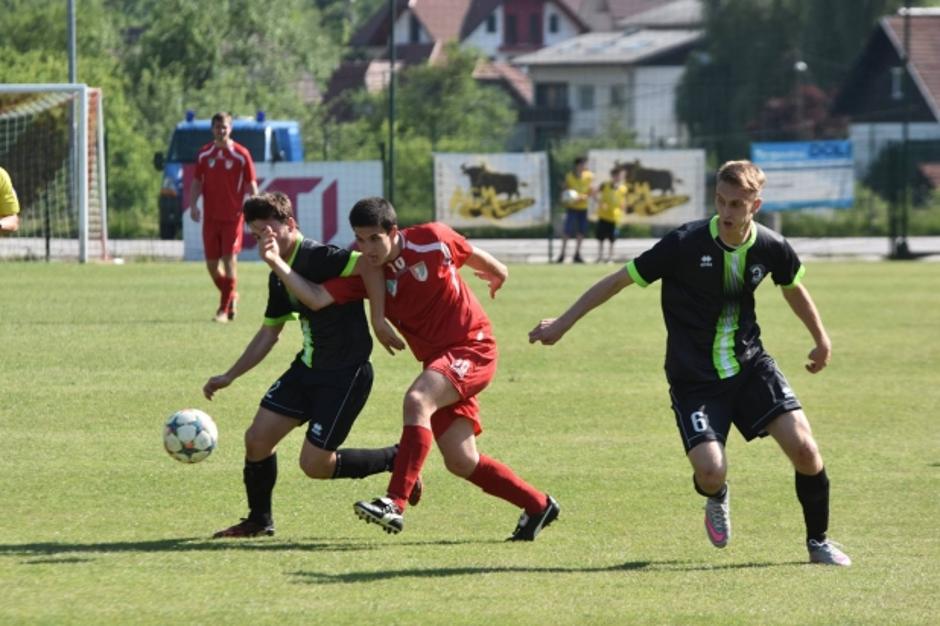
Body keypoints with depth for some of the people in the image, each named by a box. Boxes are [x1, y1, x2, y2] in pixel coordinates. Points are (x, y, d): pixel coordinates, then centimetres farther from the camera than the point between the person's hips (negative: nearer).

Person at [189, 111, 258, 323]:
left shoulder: (241, 155, -4)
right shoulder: (203, 154, 5)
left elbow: (251, 184, -1)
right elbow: (197, 182, 11)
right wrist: (193, 204, -4)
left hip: (233, 216, -3)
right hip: (210, 217, 3)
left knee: (229, 260, -8)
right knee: (212, 263, 4)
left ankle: (225, 310, -3)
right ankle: (231, 296, 28)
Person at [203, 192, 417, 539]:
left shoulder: (317, 257, -21)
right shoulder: (280, 276, 9)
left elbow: (371, 263, -34)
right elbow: (269, 333, 20)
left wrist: (379, 322, -37)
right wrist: (229, 376, 19)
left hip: (346, 373, -9)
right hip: (308, 367, 9)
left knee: (315, 465, -8)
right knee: (257, 438, 3)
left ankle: (396, 460, 12)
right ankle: (259, 521, 22)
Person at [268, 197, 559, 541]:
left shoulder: (432, 239, -14)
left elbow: (475, 256, 6)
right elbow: (316, 298, -18)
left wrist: (498, 275, 25)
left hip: (473, 348, -6)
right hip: (437, 358, 6)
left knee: (417, 400, -31)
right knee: (461, 462, 3)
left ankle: (395, 505, -37)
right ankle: (538, 506, 24)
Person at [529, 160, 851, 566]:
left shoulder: (770, 247, -8)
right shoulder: (685, 244, -19)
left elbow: (793, 289, 17)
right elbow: (620, 279, -8)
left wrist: (821, 341, 28)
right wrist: (563, 324, -6)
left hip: (750, 365, 3)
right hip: (693, 377, -3)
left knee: (803, 448, -14)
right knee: (711, 472, -19)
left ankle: (818, 541, 11)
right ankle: (717, 500, 22)